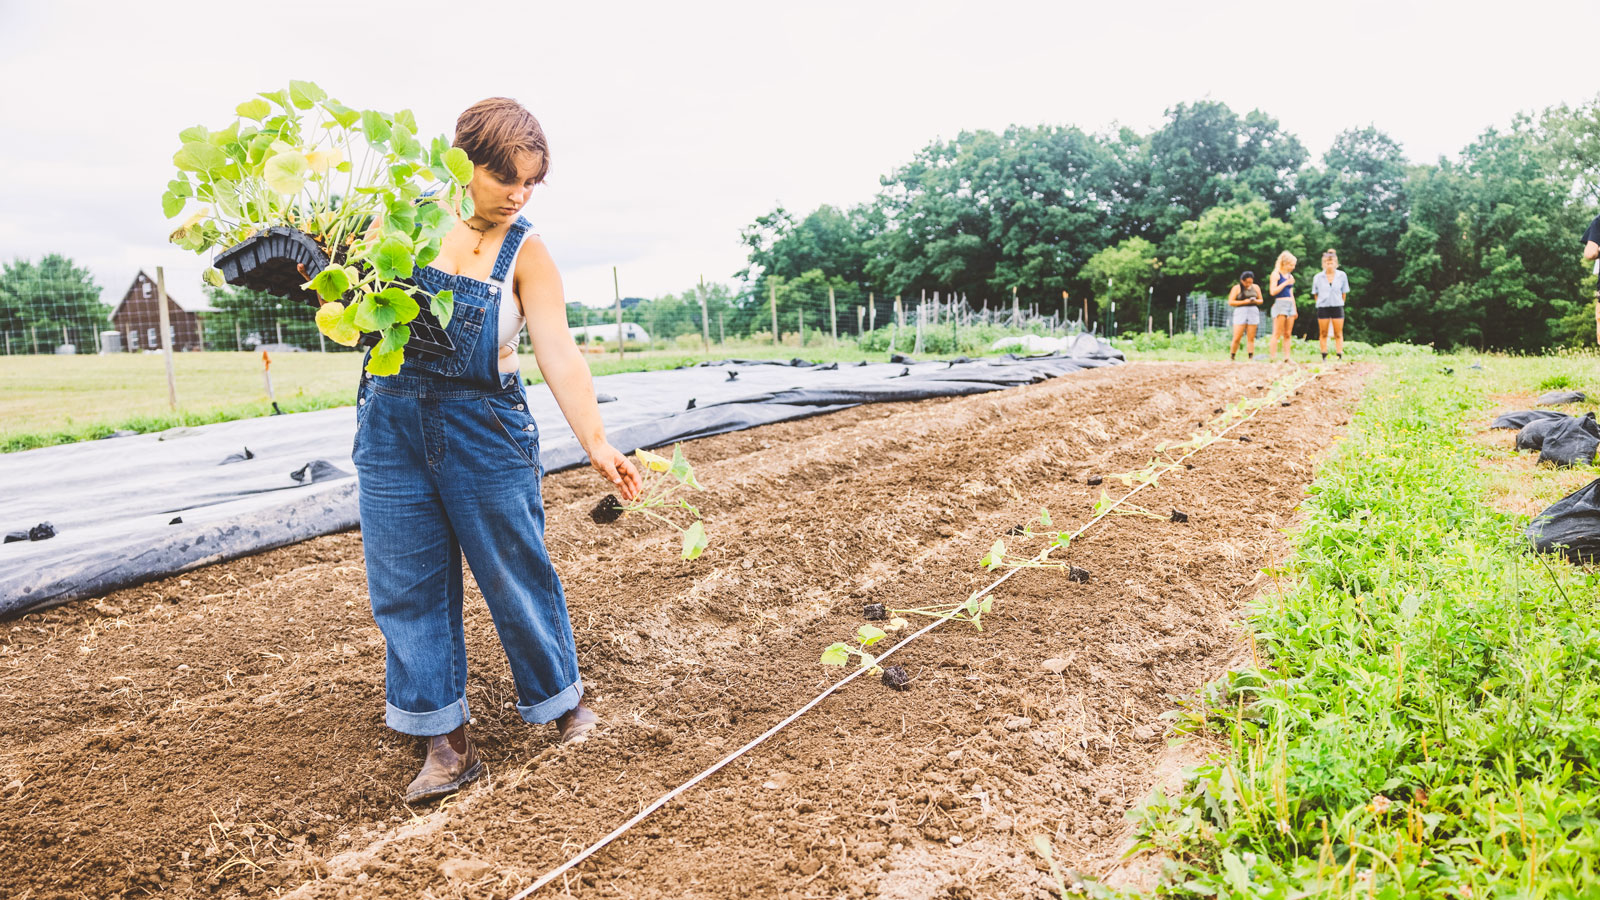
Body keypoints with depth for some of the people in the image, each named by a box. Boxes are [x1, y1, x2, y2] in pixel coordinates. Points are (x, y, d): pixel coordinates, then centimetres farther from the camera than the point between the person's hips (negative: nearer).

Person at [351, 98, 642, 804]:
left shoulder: (526, 253, -5)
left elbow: (559, 354, -15)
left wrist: (596, 443, -25)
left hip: (484, 428, -2)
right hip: (393, 425, 3)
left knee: (516, 571, 5)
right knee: (406, 585, 5)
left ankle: (562, 696, 29)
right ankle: (447, 742, 19)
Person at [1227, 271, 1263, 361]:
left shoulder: (1256, 287, 13)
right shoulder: (1236, 288, 2)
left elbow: (1261, 301, 19)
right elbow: (1230, 302, -3)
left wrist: (1255, 301, -4)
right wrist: (1244, 302, -12)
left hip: (1253, 312, 3)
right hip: (1240, 312, -3)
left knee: (1251, 338, 1)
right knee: (1237, 338, -9)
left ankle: (1250, 358, 1)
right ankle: (1231, 357, 3)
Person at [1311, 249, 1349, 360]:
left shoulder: (1342, 275, 0)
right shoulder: (1318, 277, -1)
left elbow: (1344, 292, 8)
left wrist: (1339, 303, 9)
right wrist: (1321, 303, 8)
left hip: (1337, 307, 0)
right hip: (1323, 307, 0)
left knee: (1338, 334, 1)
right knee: (1323, 334, 4)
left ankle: (1340, 357, 2)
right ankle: (1324, 357, 10)